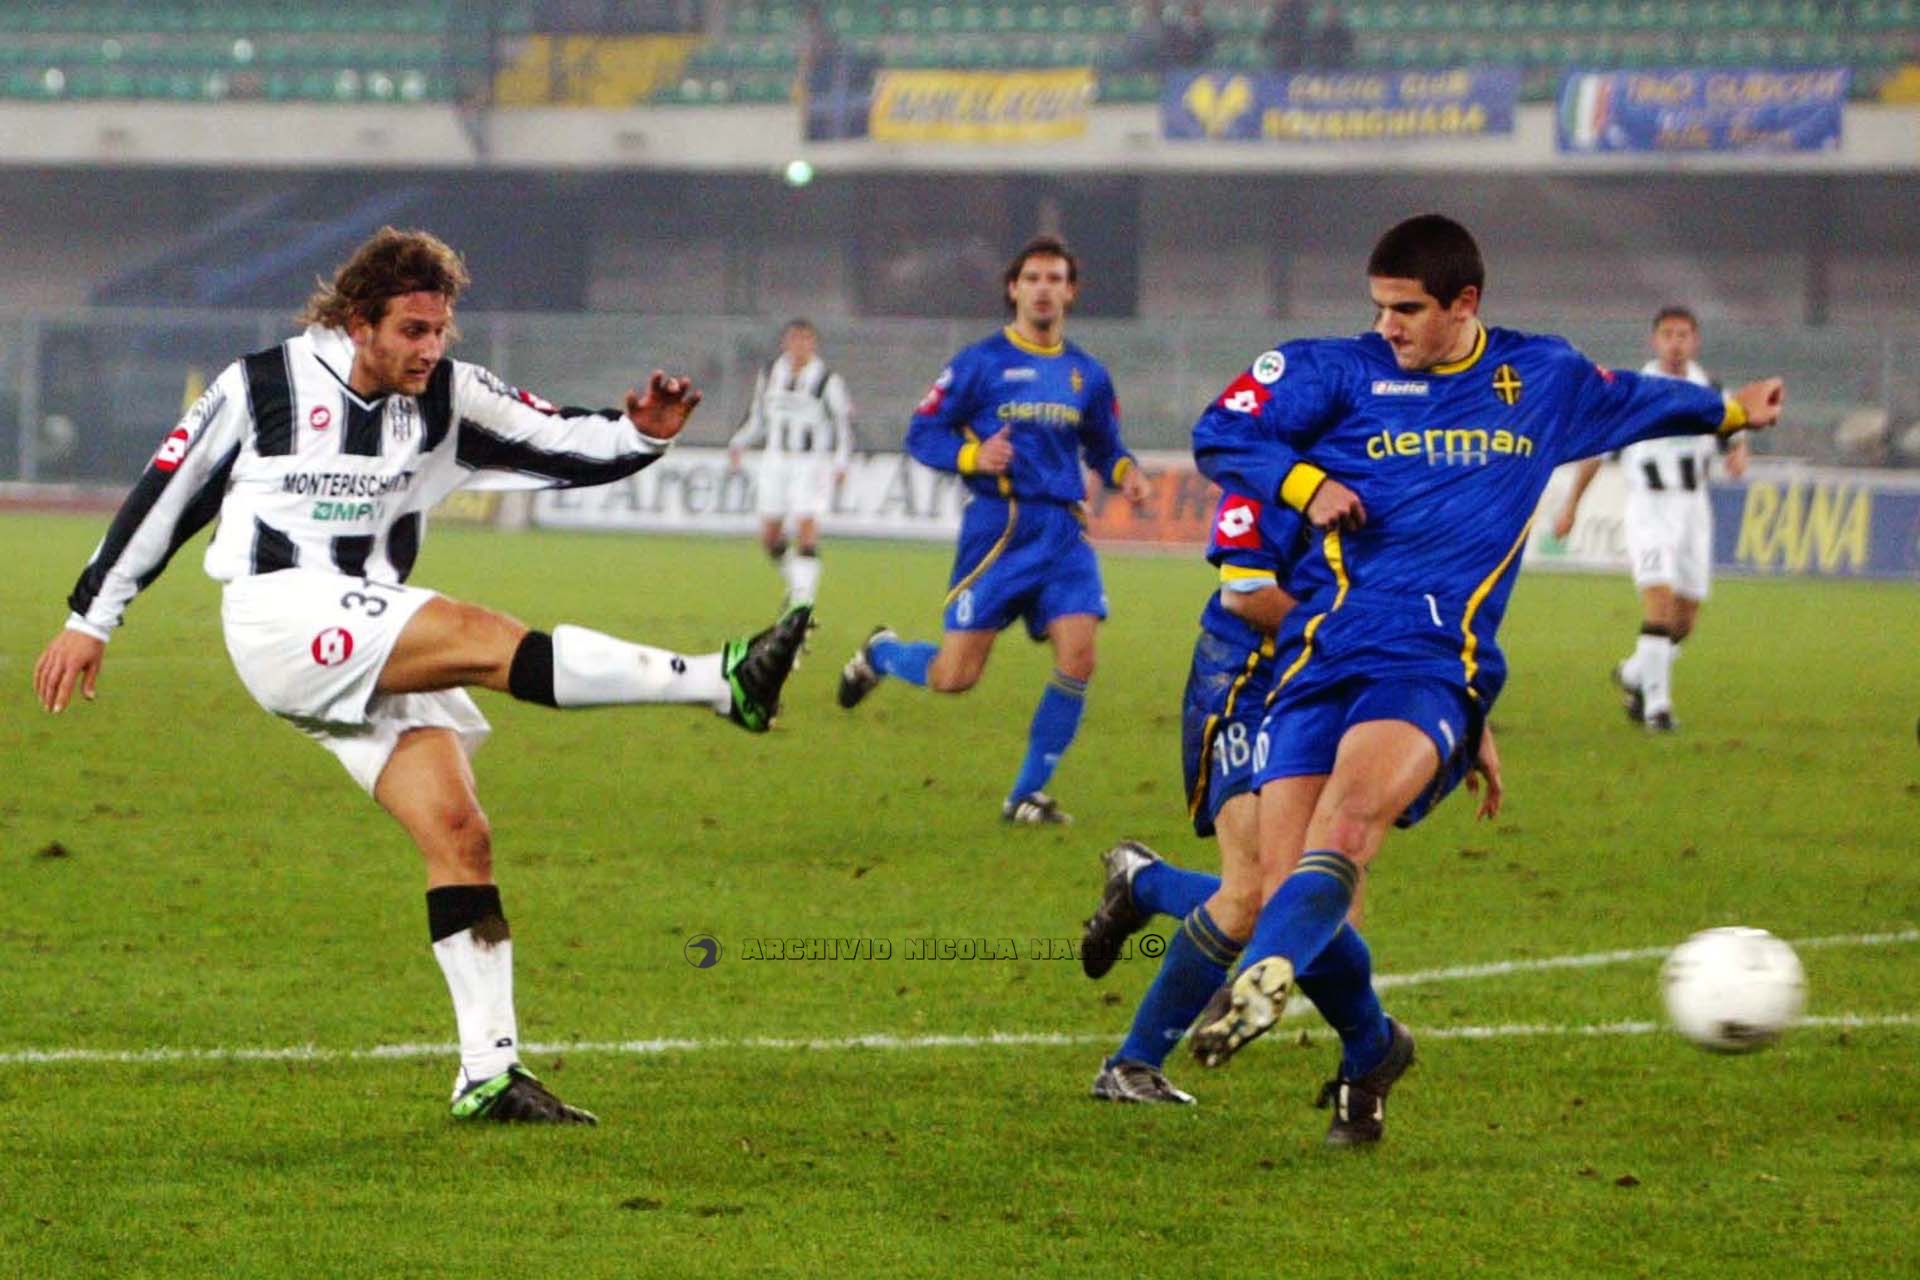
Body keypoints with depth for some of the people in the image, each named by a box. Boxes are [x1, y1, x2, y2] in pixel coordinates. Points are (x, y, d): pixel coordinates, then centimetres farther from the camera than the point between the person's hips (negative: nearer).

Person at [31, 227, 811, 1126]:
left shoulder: (448, 397, 9)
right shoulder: (262, 385, -2)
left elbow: (561, 444, 4)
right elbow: (165, 494, 6)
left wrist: (638, 435, -18)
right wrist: (89, 619, 8)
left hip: (375, 643, 6)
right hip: (281, 618, -6)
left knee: (458, 833, -9)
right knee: (489, 640, -27)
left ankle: (488, 1073, -9)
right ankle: (721, 683, -39)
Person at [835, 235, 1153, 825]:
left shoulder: (1086, 374, 12)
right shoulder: (981, 362, -1)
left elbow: (1103, 446, 24)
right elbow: (922, 433, 0)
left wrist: (1125, 472, 2)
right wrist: (973, 456, -18)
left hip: (1063, 532, 4)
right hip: (996, 528, -4)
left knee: (1077, 659, -13)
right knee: (955, 676, -6)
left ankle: (1028, 794, 1)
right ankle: (880, 652, 30)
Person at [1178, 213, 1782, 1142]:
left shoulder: (1543, 378, 16)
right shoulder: (1337, 370, 9)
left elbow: (1628, 402, 36)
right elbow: (1219, 436, 7)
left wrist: (1728, 410, 47)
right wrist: (1306, 483, -7)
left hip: (1438, 658, -1)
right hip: (1321, 648, 1)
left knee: (1352, 807, -32)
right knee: (1287, 883, -8)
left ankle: (1262, 979, -51)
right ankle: (1371, 1050, 17)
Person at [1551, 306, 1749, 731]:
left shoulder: (1710, 392, 6)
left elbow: (1734, 436, 16)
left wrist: (1739, 454, -9)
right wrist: (1571, 506, 2)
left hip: (1693, 508, 4)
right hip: (1648, 507, -4)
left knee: (1685, 619, 7)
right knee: (1660, 601, -19)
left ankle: (1634, 676, 31)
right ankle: (1656, 704, -15)